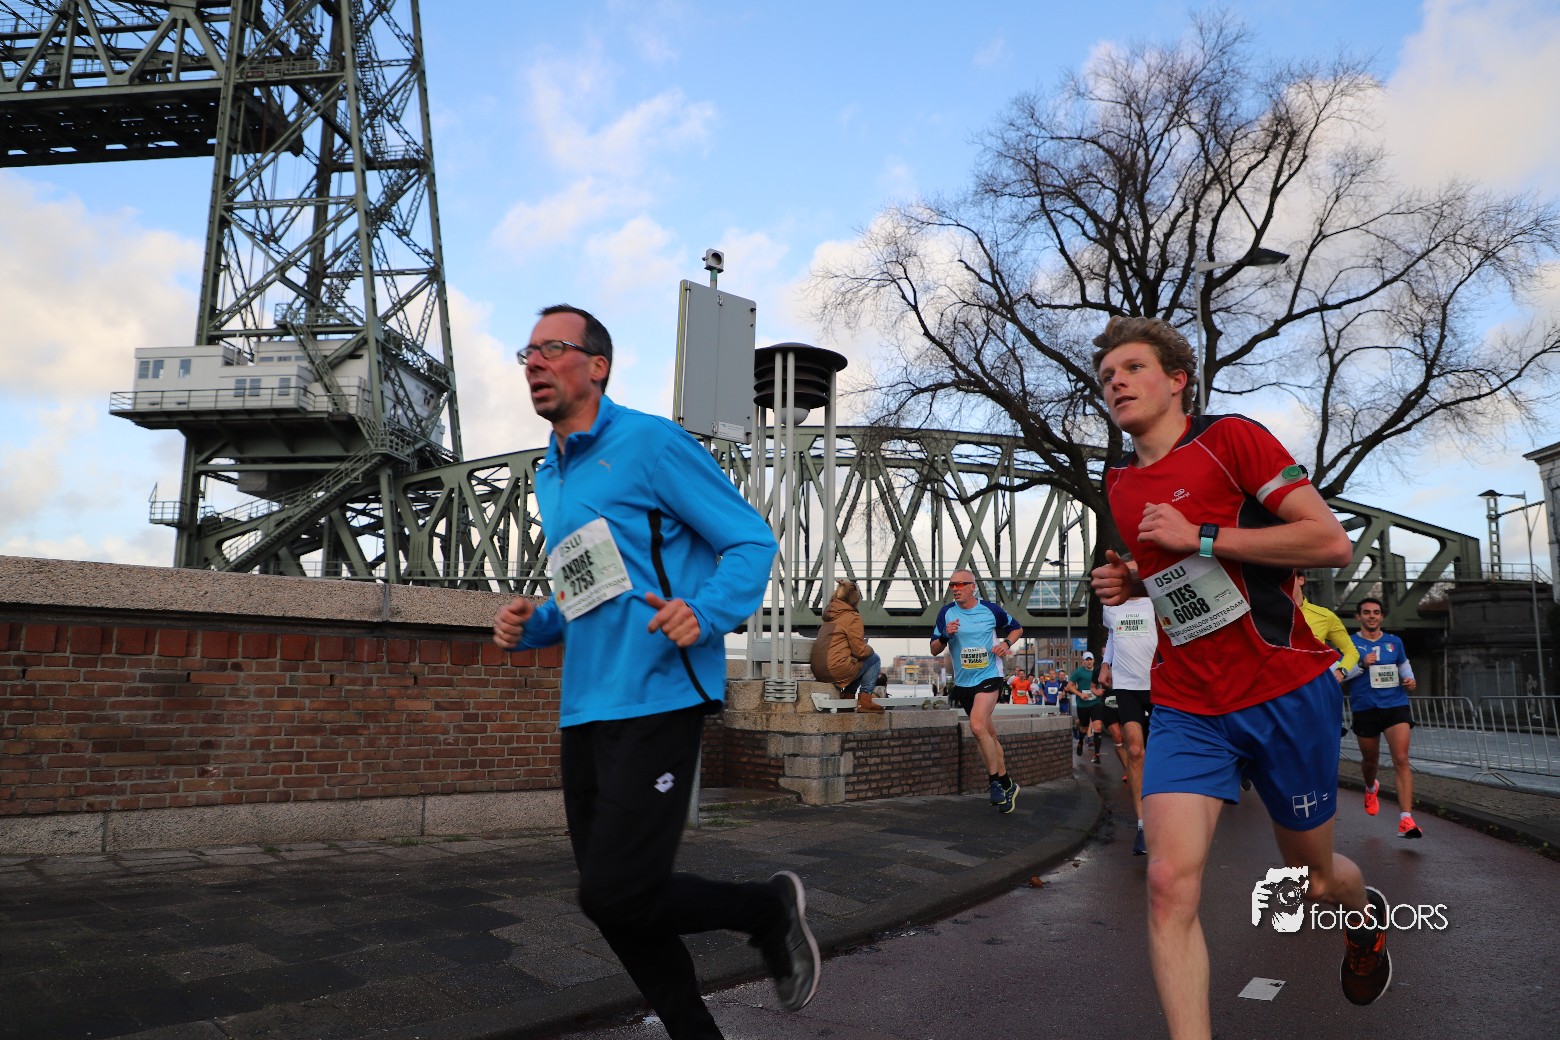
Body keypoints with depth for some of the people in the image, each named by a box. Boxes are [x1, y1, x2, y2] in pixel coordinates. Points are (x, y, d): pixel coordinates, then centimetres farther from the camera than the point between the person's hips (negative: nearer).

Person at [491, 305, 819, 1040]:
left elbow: (751, 540, -6)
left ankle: (770, 910, 13)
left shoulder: (650, 443, -5)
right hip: (583, 709, 8)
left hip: (657, 701, -8)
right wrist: (530, 626, 7)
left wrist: (707, 614, -24)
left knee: (617, 895, -13)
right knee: (611, 903, 10)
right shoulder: (549, 478, 18)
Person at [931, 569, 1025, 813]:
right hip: (963, 683, 4)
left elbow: (1016, 628, 13)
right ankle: (1007, 785, 25)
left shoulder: (990, 609, -4)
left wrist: (1006, 643, -7)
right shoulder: (946, 613, -1)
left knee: (977, 727, -23)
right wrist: (945, 635, -18)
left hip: (989, 677, -4)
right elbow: (934, 650, 1)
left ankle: (996, 781, -7)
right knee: (989, 734, 13)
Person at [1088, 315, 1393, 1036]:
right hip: (1187, 710, 4)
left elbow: (1332, 543, -15)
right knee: (1170, 882, -16)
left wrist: (1199, 538, -20)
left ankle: (1367, 916, 52)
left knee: (1313, 878, 16)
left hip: (1286, 694, -3)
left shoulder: (1230, 437, -8)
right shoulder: (1120, 486, 10)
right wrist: (1130, 582, 4)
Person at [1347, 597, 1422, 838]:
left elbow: (1404, 665, 25)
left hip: (1396, 705, 1)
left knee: (1401, 760, -15)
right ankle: (1371, 788, 51)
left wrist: (1410, 680, 4)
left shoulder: (1394, 642, 10)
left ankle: (1406, 819, -20)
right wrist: (1362, 665, -17)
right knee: (1370, 759, 15)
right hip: (1365, 709, -1)